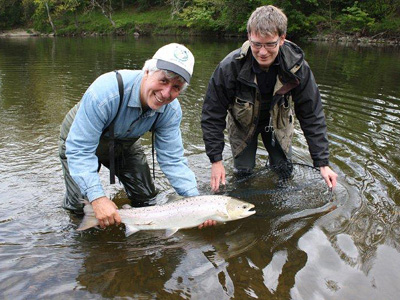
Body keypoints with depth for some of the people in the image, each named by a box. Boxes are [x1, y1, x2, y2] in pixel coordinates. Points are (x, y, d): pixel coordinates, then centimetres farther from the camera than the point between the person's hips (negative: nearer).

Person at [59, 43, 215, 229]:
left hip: (123, 144, 4)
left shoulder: (171, 111, -24)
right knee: (81, 206, -12)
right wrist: (97, 198, -47)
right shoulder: (106, 92, -41)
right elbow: (79, 149, -38)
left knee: (146, 197, 5)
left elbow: (172, 159, -20)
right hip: (79, 139, -4)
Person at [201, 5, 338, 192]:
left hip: (278, 124, 2)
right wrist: (216, 160, -24)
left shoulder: (298, 68, -29)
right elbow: (212, 115, -23)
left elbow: (312, 117, -19)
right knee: (243, 175, -1)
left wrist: (323, 163, -20)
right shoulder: (230, 67, -34)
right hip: (243, 124, -1)